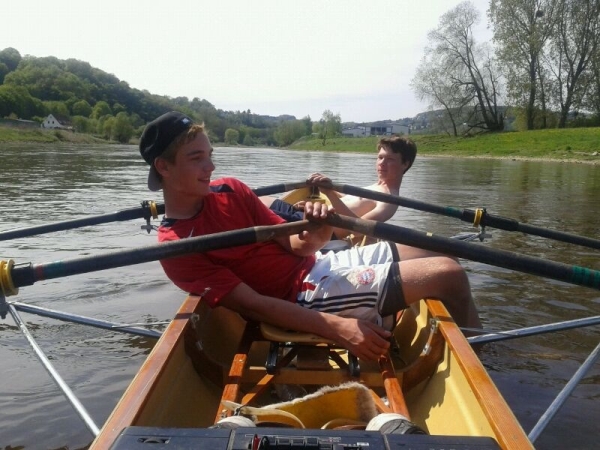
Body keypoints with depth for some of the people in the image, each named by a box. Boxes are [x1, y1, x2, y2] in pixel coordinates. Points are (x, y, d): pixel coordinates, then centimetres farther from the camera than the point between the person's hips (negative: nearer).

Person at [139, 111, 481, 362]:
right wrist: (337, 328, -27)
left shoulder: (229, 190, 5)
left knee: (436, 253, 9)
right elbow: (251, 304, -20)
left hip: (318, 264, 8)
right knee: (449, 276, -12)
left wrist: (317, 234, -23)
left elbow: (292, 244, 2)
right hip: (307, 297, -7)